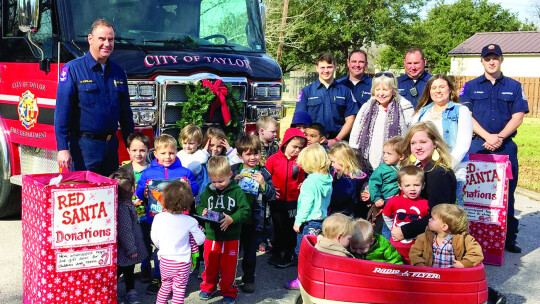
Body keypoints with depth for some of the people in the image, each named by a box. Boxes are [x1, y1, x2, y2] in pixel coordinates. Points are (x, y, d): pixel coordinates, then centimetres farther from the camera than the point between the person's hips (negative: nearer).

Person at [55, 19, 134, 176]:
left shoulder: (118, 72, 11)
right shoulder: (72, 69, -4)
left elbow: (126, 113, 17)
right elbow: (62, 111, -9)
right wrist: (62, 148, -16)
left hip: (111, 145, 5)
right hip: (84, 146, -5)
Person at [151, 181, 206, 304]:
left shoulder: (159, 218, -10)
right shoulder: (190, 221, -15)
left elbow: (154, 239, 2)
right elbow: (200, 240, -5)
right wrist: (199, 228, 15)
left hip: (165, 260, 2)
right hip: (183, 261, -2)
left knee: (166, 285, 23)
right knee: (179, 289, 9)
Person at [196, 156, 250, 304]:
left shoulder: (236, 191, -8)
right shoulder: (208, 191, 3)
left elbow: (245, 211, -10)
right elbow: (200, 207, 13)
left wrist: (232, 219, -25)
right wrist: (202, 212, -10)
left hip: (231, 237, -3)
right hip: (211, 236, 3)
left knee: (229, 267, 7)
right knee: (210, 264, 14)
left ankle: (228, 291, 25)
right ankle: (208, 287, 35)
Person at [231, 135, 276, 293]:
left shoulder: (263, 173, 0)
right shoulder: (234, 170, 0)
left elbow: (271, 196, -1)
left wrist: (263, 184, -18)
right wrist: (234, 181, -16)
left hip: (254, 220, 0)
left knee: (250, 252, 11)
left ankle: (249, 279, 26)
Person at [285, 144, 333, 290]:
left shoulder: (310, 181, -18)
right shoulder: (328, 180, 5)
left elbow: (306, 203, -19)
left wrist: (298, 221, -13)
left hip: (309, 221, -8)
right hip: (322, 218, 8)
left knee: (302, 250, 3)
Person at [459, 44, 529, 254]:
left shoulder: (514, 87, 9)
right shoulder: (471, 87, 8)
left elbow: (518, 117, 2)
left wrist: (500, 137, -12)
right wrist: (487, 136, -13)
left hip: (505, 146, 0)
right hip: (477, 145, 0)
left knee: (506, 193, 3)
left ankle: (509, 238, 11)